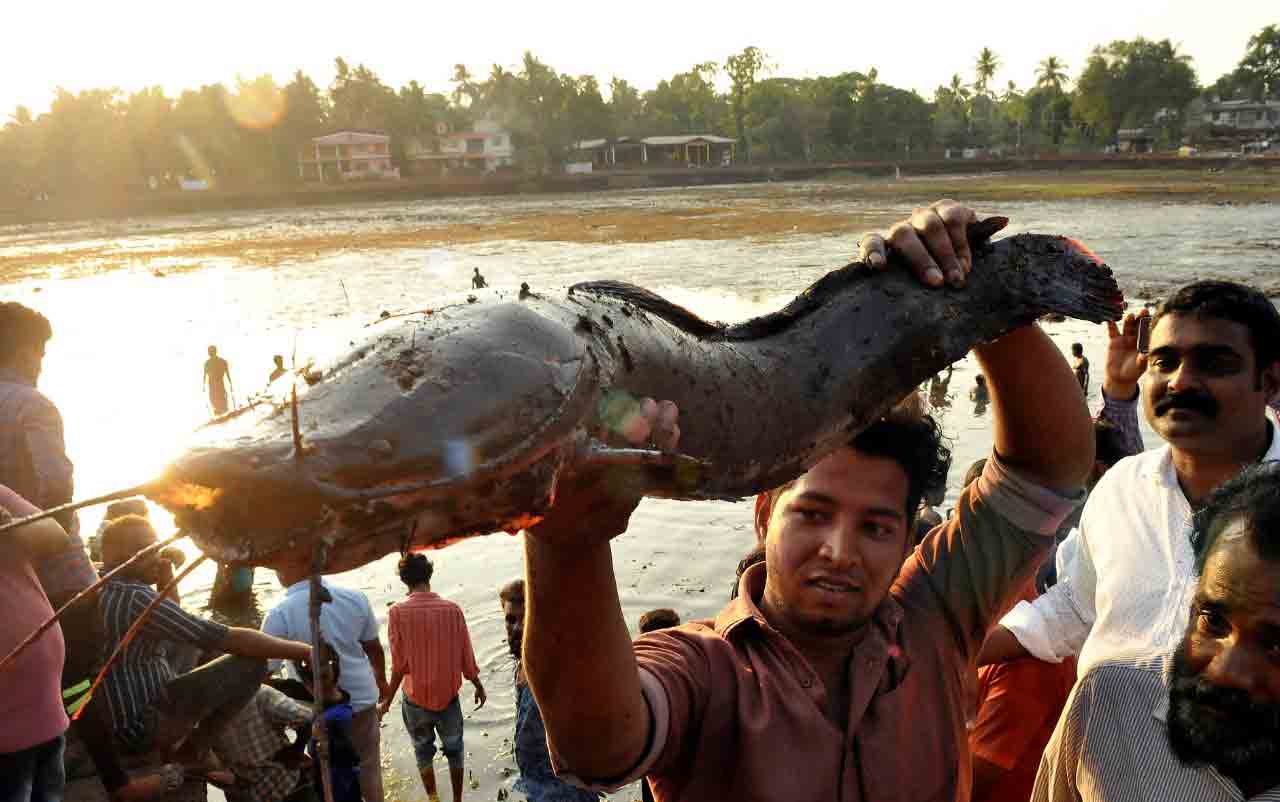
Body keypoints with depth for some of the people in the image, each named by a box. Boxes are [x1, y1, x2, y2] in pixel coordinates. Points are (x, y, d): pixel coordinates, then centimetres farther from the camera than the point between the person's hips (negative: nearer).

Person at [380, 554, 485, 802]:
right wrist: (478, 685, 11)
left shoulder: (397, 612, -15)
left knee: (423, 750, 21)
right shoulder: (452, 609, -11)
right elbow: (465, 656, -4)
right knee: (454, 749, 20)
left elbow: (400, 664, -13)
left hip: (416, 698, -1)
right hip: (448, 696, 1)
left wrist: (388, 699, 0)